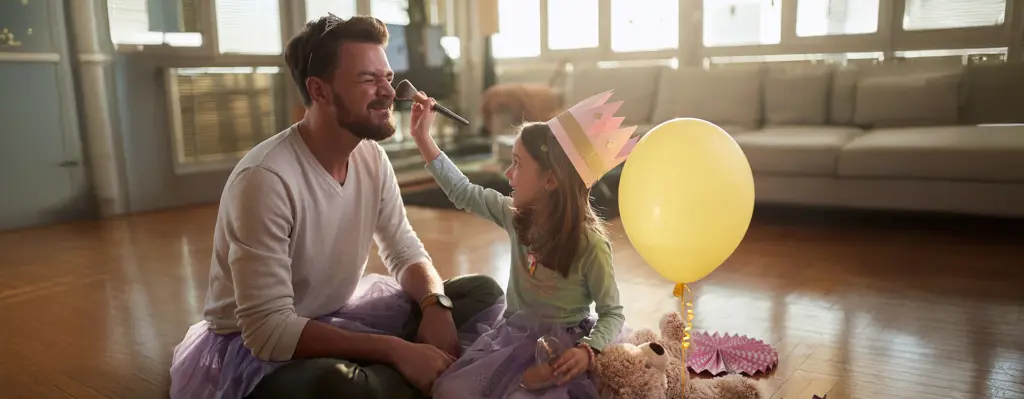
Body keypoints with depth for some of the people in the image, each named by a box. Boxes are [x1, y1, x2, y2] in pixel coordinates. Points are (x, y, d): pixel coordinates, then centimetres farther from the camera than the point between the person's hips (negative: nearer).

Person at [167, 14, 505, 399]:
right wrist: (397, 350, -32)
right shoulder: (266, 179, -28)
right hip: (256, 344, -6)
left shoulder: (372, 156, -6)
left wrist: (436, 306, -20)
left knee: (483, 292, -5)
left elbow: (405, 252, 2)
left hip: (339, 314, 7)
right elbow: (268, 330, -29)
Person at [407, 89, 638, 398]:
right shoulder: (516, 216, -5)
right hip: (512, 334, 5)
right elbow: (463, 192, 7)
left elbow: (612, 314, -11)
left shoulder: (590, 245, -20)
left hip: (560, 347, -5)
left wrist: (587, 351, -31)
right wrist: (423, 137, 6)